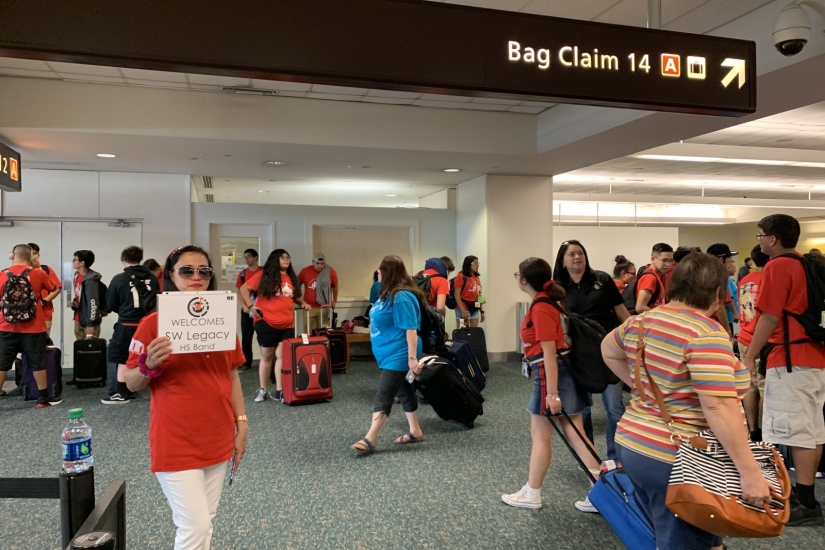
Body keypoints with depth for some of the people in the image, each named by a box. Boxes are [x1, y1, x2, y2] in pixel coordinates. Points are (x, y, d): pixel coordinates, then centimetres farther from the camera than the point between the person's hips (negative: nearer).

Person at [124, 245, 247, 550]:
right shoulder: (153, 323, -10)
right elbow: (132, 384, -5)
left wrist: (241, 424, 8)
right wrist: (150, 366, -25)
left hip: (217, 439, 5)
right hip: (176, 442, -5)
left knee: (205, 522, 15)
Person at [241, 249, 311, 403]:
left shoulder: (291, 278, 12)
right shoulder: (264, 276, -3)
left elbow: (295, 297, 24)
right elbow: (244, 288, -3)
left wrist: (303, 303, 6)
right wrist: (250, 306, -13)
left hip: (287, 324, 4)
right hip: (266, 322, -3)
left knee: (281, 356, -1)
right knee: (267, 356, 7)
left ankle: (280, 391, 2)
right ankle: (263, 390, 18)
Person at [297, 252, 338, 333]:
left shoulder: (331, 272, -3)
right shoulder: (305, 271, -3)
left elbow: (335, 286, 15)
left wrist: (335, 301, 21)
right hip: (309, 308, 0)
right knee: (309, 333, 4)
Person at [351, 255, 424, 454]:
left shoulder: (401, 297, -22)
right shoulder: (388, 294, 10)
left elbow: (411, 329, -25)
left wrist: (412, 357, -26)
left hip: (398, 356, -10)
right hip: (389, 354, 10)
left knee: (383, 397, -9)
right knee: (404, 392, 16)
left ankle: (370, 439, -6)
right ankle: (415, 432, 26)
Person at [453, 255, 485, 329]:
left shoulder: (477, 277, 14)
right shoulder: (461, 276, -6)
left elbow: (479, 295, 16)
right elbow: (457, 295, -12)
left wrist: (482, 311, 12)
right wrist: (462, 310, -18)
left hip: (475, 309, 7)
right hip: (464, 309, -7)